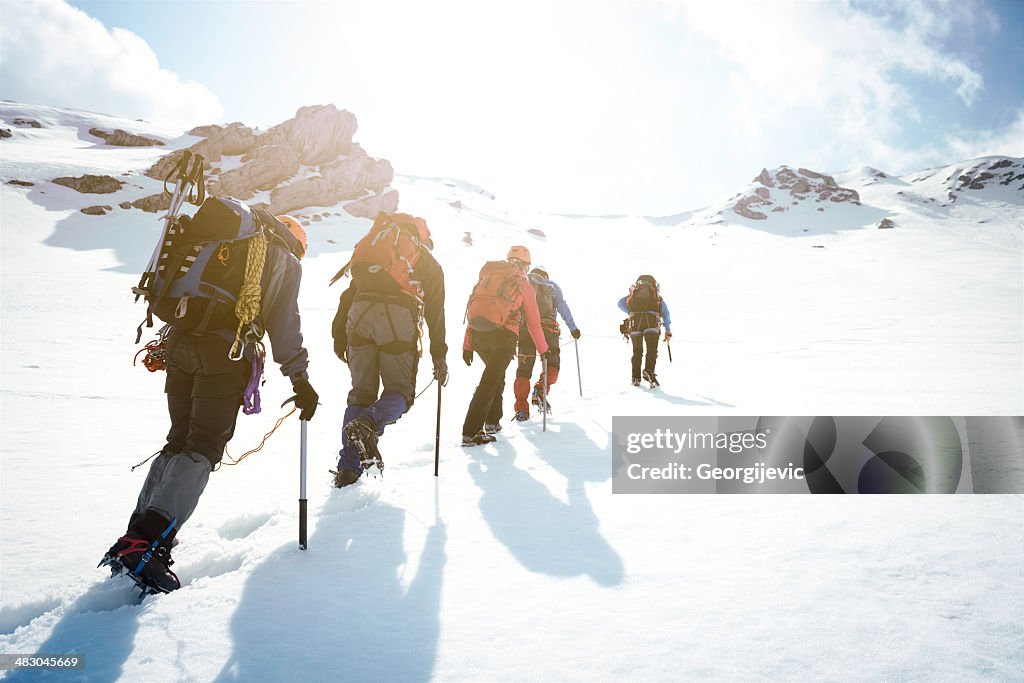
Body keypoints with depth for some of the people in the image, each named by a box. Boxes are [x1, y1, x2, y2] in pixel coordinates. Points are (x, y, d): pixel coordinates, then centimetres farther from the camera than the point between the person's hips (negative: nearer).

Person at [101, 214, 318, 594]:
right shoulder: (286, 263, 11)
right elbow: (283, 323, 1)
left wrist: (167, 343, 32)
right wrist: (300, 378, 2)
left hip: (181, 340, 6)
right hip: (226, 352, -6)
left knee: (179, 439, 16)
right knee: (204, 448, -7)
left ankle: (141, 532, 15)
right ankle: (144, 543, -18)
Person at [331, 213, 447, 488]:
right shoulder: (430, 264, 23)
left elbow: (349, 294, 22)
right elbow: (435, 312, 14)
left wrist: (339, 335, 20)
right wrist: (439, 356, 14)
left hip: (360, 313, 3)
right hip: (398, 316, -3)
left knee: (361, 391, 11)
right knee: (401, 391, 8)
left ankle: (348, 468, 5)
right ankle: (368, 424, -23)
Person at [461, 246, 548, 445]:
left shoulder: (488, 275, 20)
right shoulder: (524, 285, 9)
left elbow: (473, 310, 16)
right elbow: (533, 323, 12)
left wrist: (467, 345, 17)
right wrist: (543, 350, 25)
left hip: (477, 334, 5)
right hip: (504, 335, -5)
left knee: (497, 374, 26)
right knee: (490, 381, -6)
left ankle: (492, 422, 28)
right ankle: (470, 433, -13)